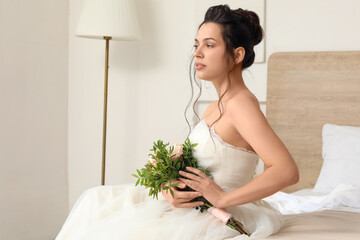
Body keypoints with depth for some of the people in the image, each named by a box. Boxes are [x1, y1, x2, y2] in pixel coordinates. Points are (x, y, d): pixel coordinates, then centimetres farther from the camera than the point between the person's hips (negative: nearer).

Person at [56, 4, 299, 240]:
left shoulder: (241, 104, -19)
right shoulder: (215, 107, 11)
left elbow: (288, 171, -29)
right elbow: (187, 165, 12)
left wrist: (223, 198, -24)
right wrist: (170, 190, -11)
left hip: (222, 217, -10)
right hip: (195, 204, 10)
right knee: (97, 201, 10)